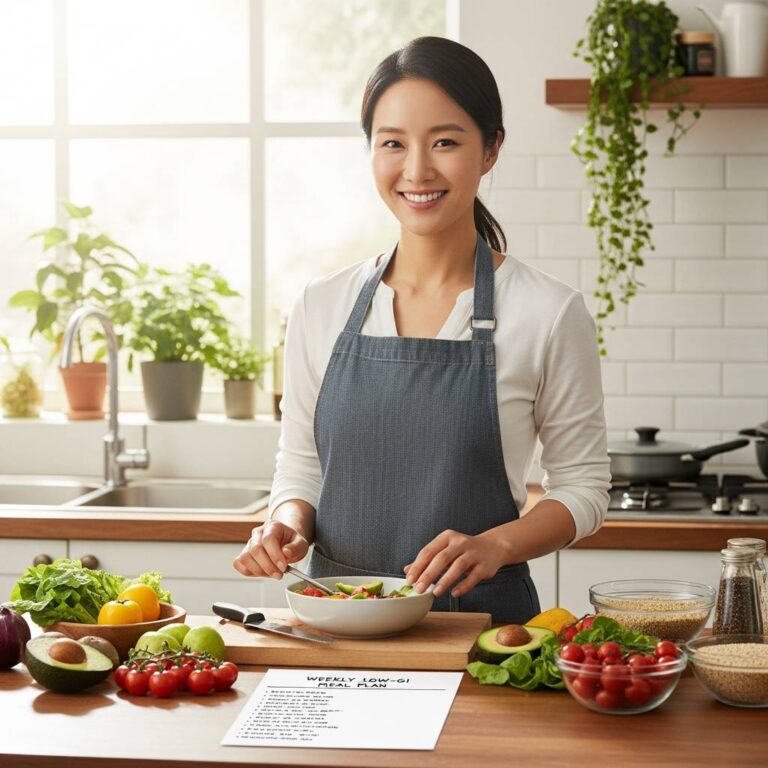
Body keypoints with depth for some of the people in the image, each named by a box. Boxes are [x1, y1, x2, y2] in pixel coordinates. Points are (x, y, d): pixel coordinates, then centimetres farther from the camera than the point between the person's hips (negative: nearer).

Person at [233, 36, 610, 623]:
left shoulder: (549, 312, -3)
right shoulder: (322, 308, 7)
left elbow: (584, 488, 3)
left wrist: (494, 545, -14)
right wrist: (289, 523, -5)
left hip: (482, 616, -3)